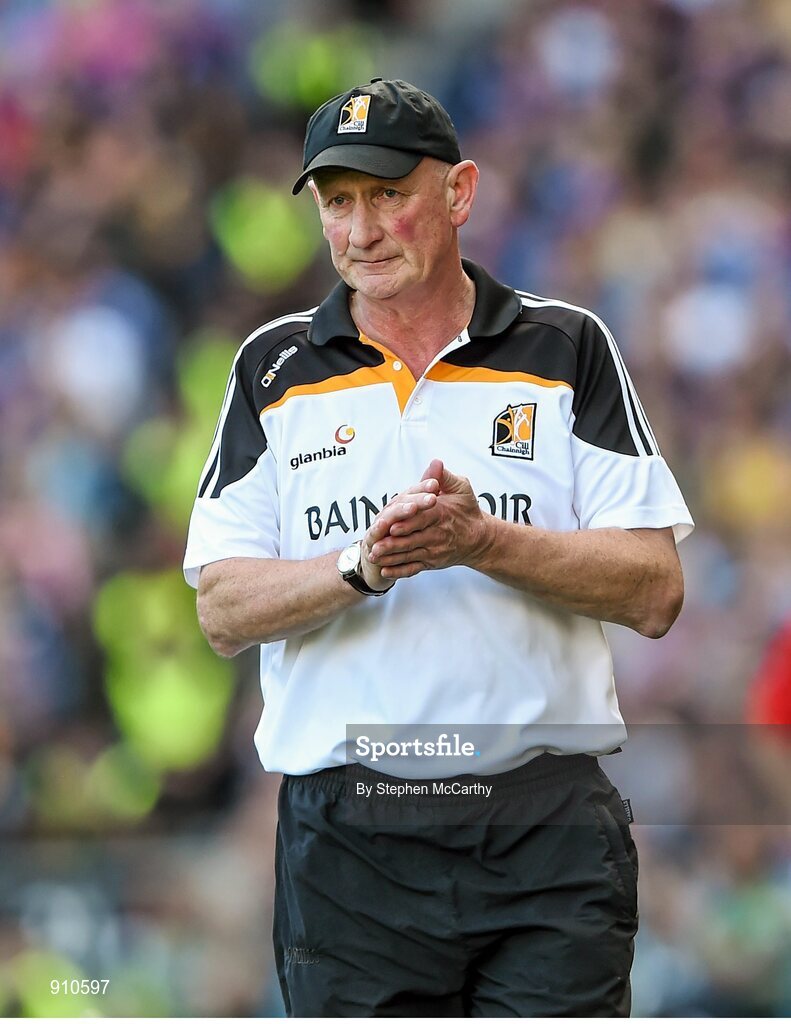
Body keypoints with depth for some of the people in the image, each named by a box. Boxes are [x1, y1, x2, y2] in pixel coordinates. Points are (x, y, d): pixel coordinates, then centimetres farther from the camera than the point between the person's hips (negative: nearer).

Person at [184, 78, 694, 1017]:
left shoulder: (568, 349, 6)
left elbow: (654, 594, 0)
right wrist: (362, 566, -16)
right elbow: (223, 610, 3)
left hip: (547, 830, -1)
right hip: (345, 833, 1)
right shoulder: (273, 368, 10)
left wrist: (485, 541, -16)